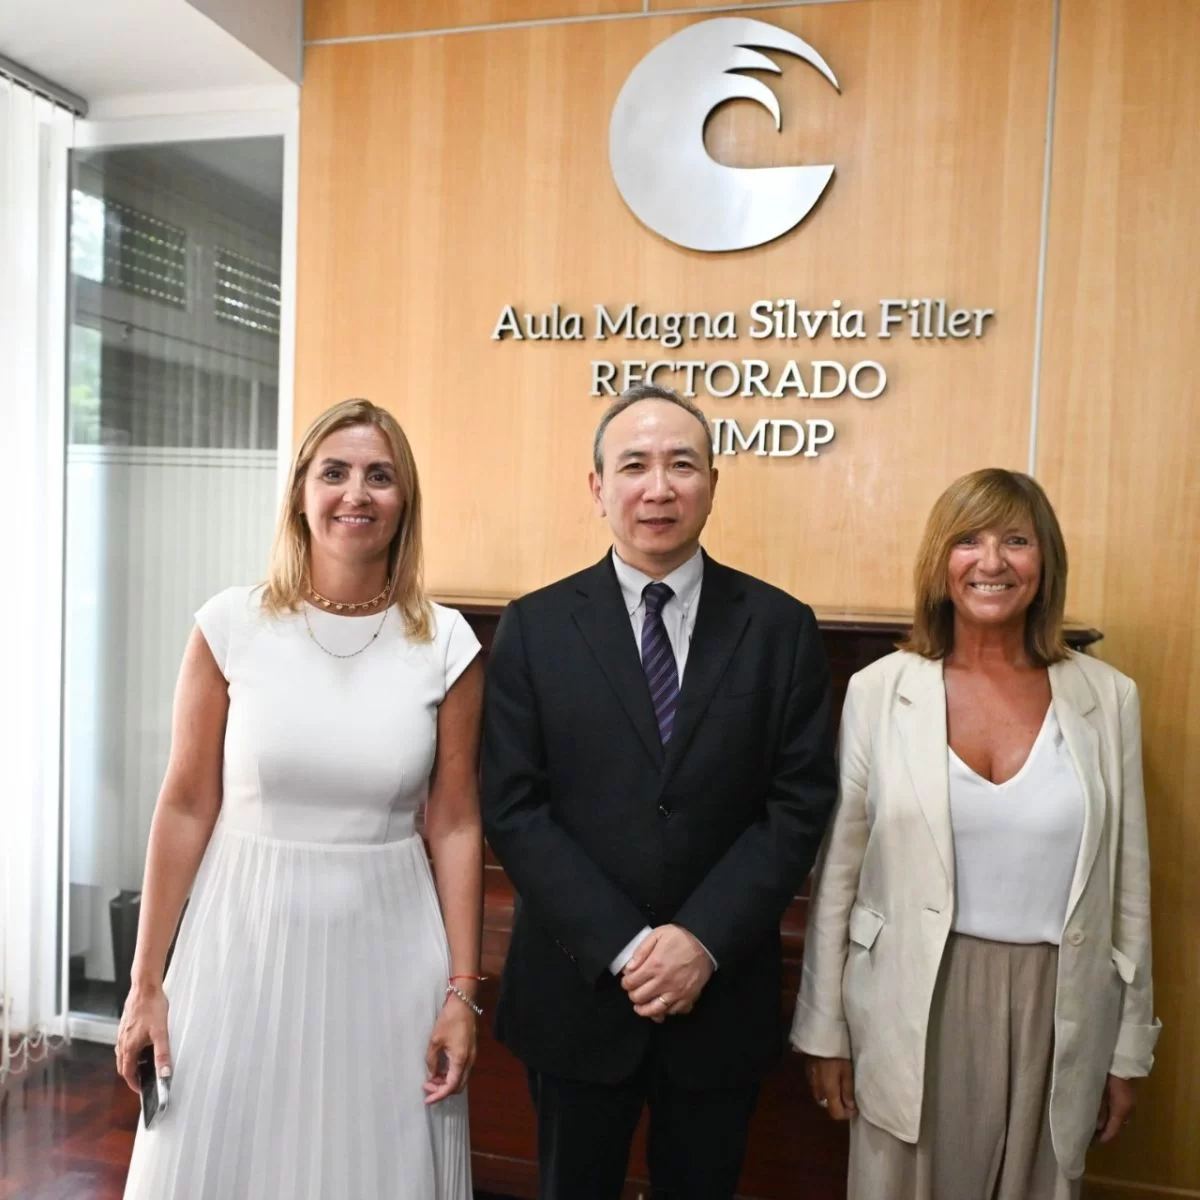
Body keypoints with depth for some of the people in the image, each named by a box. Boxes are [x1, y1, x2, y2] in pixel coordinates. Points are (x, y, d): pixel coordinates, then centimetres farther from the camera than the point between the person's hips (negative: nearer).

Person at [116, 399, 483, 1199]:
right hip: (247, 944, 0)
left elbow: (457, 825, -2)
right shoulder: (231, 626, -6)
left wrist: (462, 990, -3)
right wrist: (147, 981, 0)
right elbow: (187, 806, -2)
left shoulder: (446, 644, -5)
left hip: (388, 954, 0)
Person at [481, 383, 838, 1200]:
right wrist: (624, 948, -15)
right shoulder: (535, 627, -5)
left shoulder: (781, 628, -3)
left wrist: (704, 941, -15)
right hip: (578, 989, 0)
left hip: (722, 994, 1)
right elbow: (513, 808, -9)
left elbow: (800, 804, -6)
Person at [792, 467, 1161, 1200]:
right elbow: (839, 872, -2)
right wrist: (824, 1029, 0)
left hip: (1054, 1014, 2)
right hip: (913, 1009, -1)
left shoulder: (1107, 698, -2)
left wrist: (1130, 1049, 7)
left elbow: (1128, 883, 4)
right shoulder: (881, 689, -7)